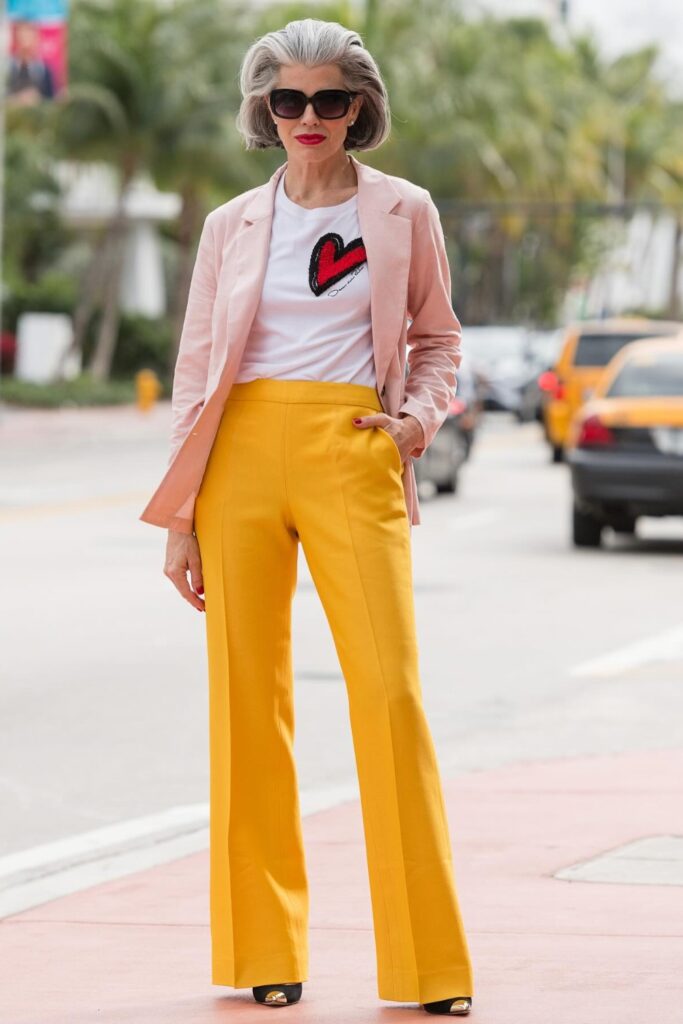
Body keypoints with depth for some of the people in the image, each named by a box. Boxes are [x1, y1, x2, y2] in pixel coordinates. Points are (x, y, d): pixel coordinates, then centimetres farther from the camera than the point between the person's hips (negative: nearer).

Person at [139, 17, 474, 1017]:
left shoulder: (405, 212, 9)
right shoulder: (231, 226, 11)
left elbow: (437, 341, 19)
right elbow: (196, 371, 12)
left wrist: (418, 418, -2)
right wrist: (181, 516, 6)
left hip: (351, 457, -2)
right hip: (243, 456, 2)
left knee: (390, 689, -10)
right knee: (247, 697, 1)